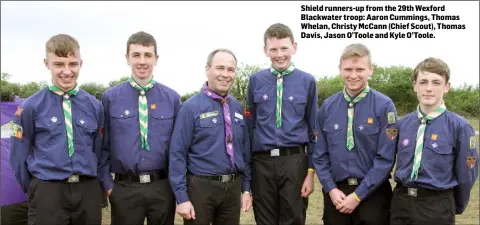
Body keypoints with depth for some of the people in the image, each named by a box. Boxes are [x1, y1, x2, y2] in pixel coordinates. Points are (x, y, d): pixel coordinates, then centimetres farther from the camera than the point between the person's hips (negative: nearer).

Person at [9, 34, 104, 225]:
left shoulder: (94, 106, 4)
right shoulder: (31, 107, -3)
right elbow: (19, 156, 4)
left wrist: (90, 185, 12)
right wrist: (34, 190, 8)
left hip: (88, 191, 3)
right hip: (47, 192, -2)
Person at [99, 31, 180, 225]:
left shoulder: (172, 98, 2)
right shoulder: (110, 97, -1)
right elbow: (103, 146, 3)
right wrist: (107, 185, -1)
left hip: (163, 187, 1)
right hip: (124, 188, -1)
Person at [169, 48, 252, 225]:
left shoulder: (238, 107, 6)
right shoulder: (191, 107, -9)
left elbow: (244, 150, 11)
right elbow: (177, 154, -10)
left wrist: (246, 188, 9)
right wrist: (182, 197, -13)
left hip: (233, 187, 5)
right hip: (201, 187, -4)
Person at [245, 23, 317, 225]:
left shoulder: (307, 81, 1)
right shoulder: (256, 80, 4)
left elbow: (313, 129, 4)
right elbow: (249, 125, 9)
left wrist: (311, 171, 0)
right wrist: (246, 166, 7)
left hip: (295, 160, -1)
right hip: (262, 162, 1)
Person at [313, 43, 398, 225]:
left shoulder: (384, 105, -9)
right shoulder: (327, 106, 1)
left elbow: (385, 158, -11)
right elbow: (320, 154, 5)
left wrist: (357, 195, -11)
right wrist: (331, 189, -6)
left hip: (372, 193, -3)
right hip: (335, 193, 3)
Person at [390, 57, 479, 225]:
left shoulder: (459, 126, -12)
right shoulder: (402, 123, 1)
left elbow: (466, 175, -2)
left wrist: (456, 207, 10)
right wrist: (402, 195, 16)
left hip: (436, 206, -3)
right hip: (401, 201, 4)